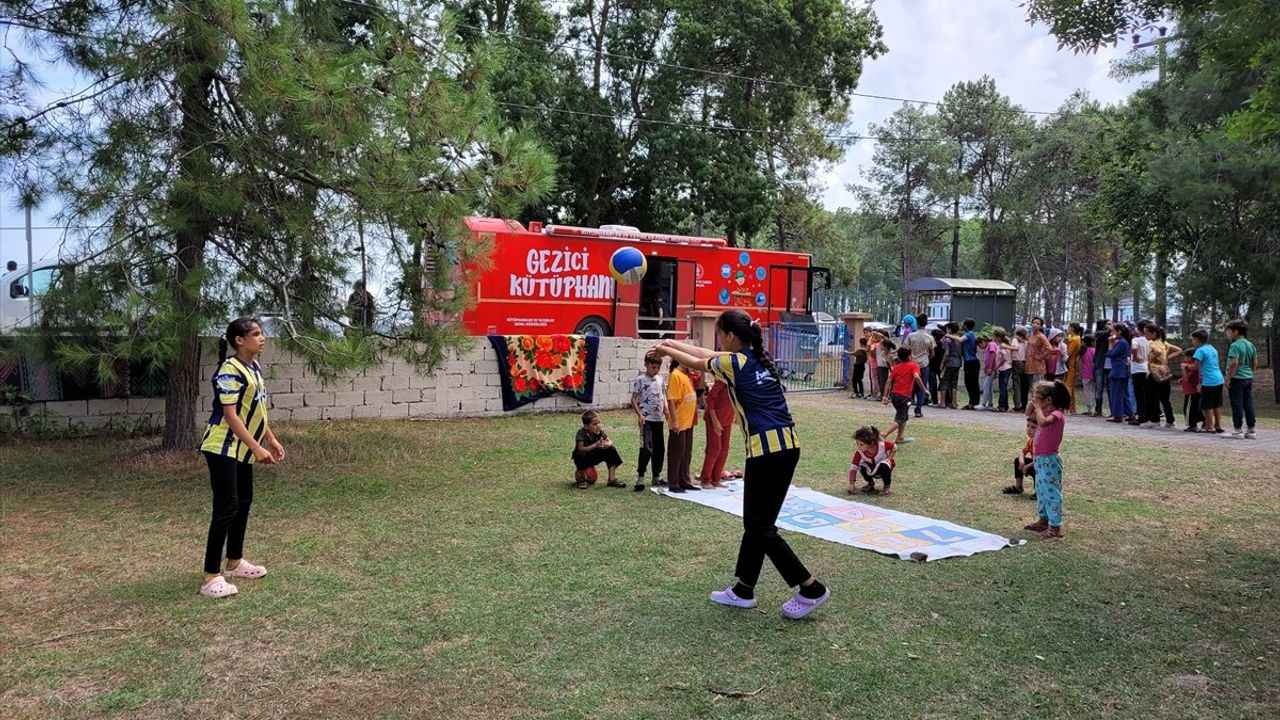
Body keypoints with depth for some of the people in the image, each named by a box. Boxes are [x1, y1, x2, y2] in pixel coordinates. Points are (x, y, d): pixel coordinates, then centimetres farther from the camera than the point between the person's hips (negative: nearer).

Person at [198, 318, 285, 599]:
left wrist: (271, 440, 15)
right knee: (227, 508, -10)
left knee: (243, 502, 16)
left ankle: (234, 563, 30)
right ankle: (211, 578, -5)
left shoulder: (254, 368, 8)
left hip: (242, 450, 9)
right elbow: (230, 415, -24)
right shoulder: (230, 371, -20)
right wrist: (257, 448, -26)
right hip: (223, 448, -9)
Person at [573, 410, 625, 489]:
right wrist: (595, 445, -50)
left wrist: (607, 444, -40)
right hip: (582, 457, -5)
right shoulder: (581, 433, -28)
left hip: (594, 457, 5)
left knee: (611, 450, -14)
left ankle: (612, 479, -8)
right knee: (581, 455, -39)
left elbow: (610, 441, -14)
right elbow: (580, 449, -38)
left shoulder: (600, 431, -14)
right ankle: (582, 479, -12)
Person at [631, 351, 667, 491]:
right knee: (647, 448, -14)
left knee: (660, 448, 11)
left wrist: (666, 410, 3)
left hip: (659, 418, 6)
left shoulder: (660, 379, 11)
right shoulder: (640, 379, -6)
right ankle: (640, 477, -9)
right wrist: (639, 414, -16)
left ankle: (656, 476, 21)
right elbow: (634, 400, -6)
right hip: (647, 419, -6)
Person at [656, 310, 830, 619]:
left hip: (766, 449, -9)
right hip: (787, 445, 9)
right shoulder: (759, 357, 14)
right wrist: (674, 343, 33)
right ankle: (743, 590, 23)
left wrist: (668, 350, 28)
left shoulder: (735, 362, -7)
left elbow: (698, 362, 11)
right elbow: (709, 355, 25)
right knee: (755, 521, 15)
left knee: (761, 527, 0)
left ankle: (811, 589, 2)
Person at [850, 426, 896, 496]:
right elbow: (853, 467, -23)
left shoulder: (881, 444, -31)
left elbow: (894, 448, -10)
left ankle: (887, 487, -9)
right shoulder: (860, 452, -26)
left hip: (883, 469, -2)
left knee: (884, 465, -38)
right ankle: (871, 483, 3)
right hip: (871, 471, 2)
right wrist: (852, 483, -29)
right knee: (862, 467, -31)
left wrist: (889, 458, -19)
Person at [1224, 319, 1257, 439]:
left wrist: (1228, 378, -18)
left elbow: (1234, 363, -21)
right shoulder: (1251, 345, 11)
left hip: (1237, 379, -8)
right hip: (1249, 378, 8)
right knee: (1248, 404, 10)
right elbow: (1255, 362, 14)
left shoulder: (1235, 345, -15)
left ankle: (1238, 430, 0)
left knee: (1237, 404, -2)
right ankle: (1251, 430, 14)